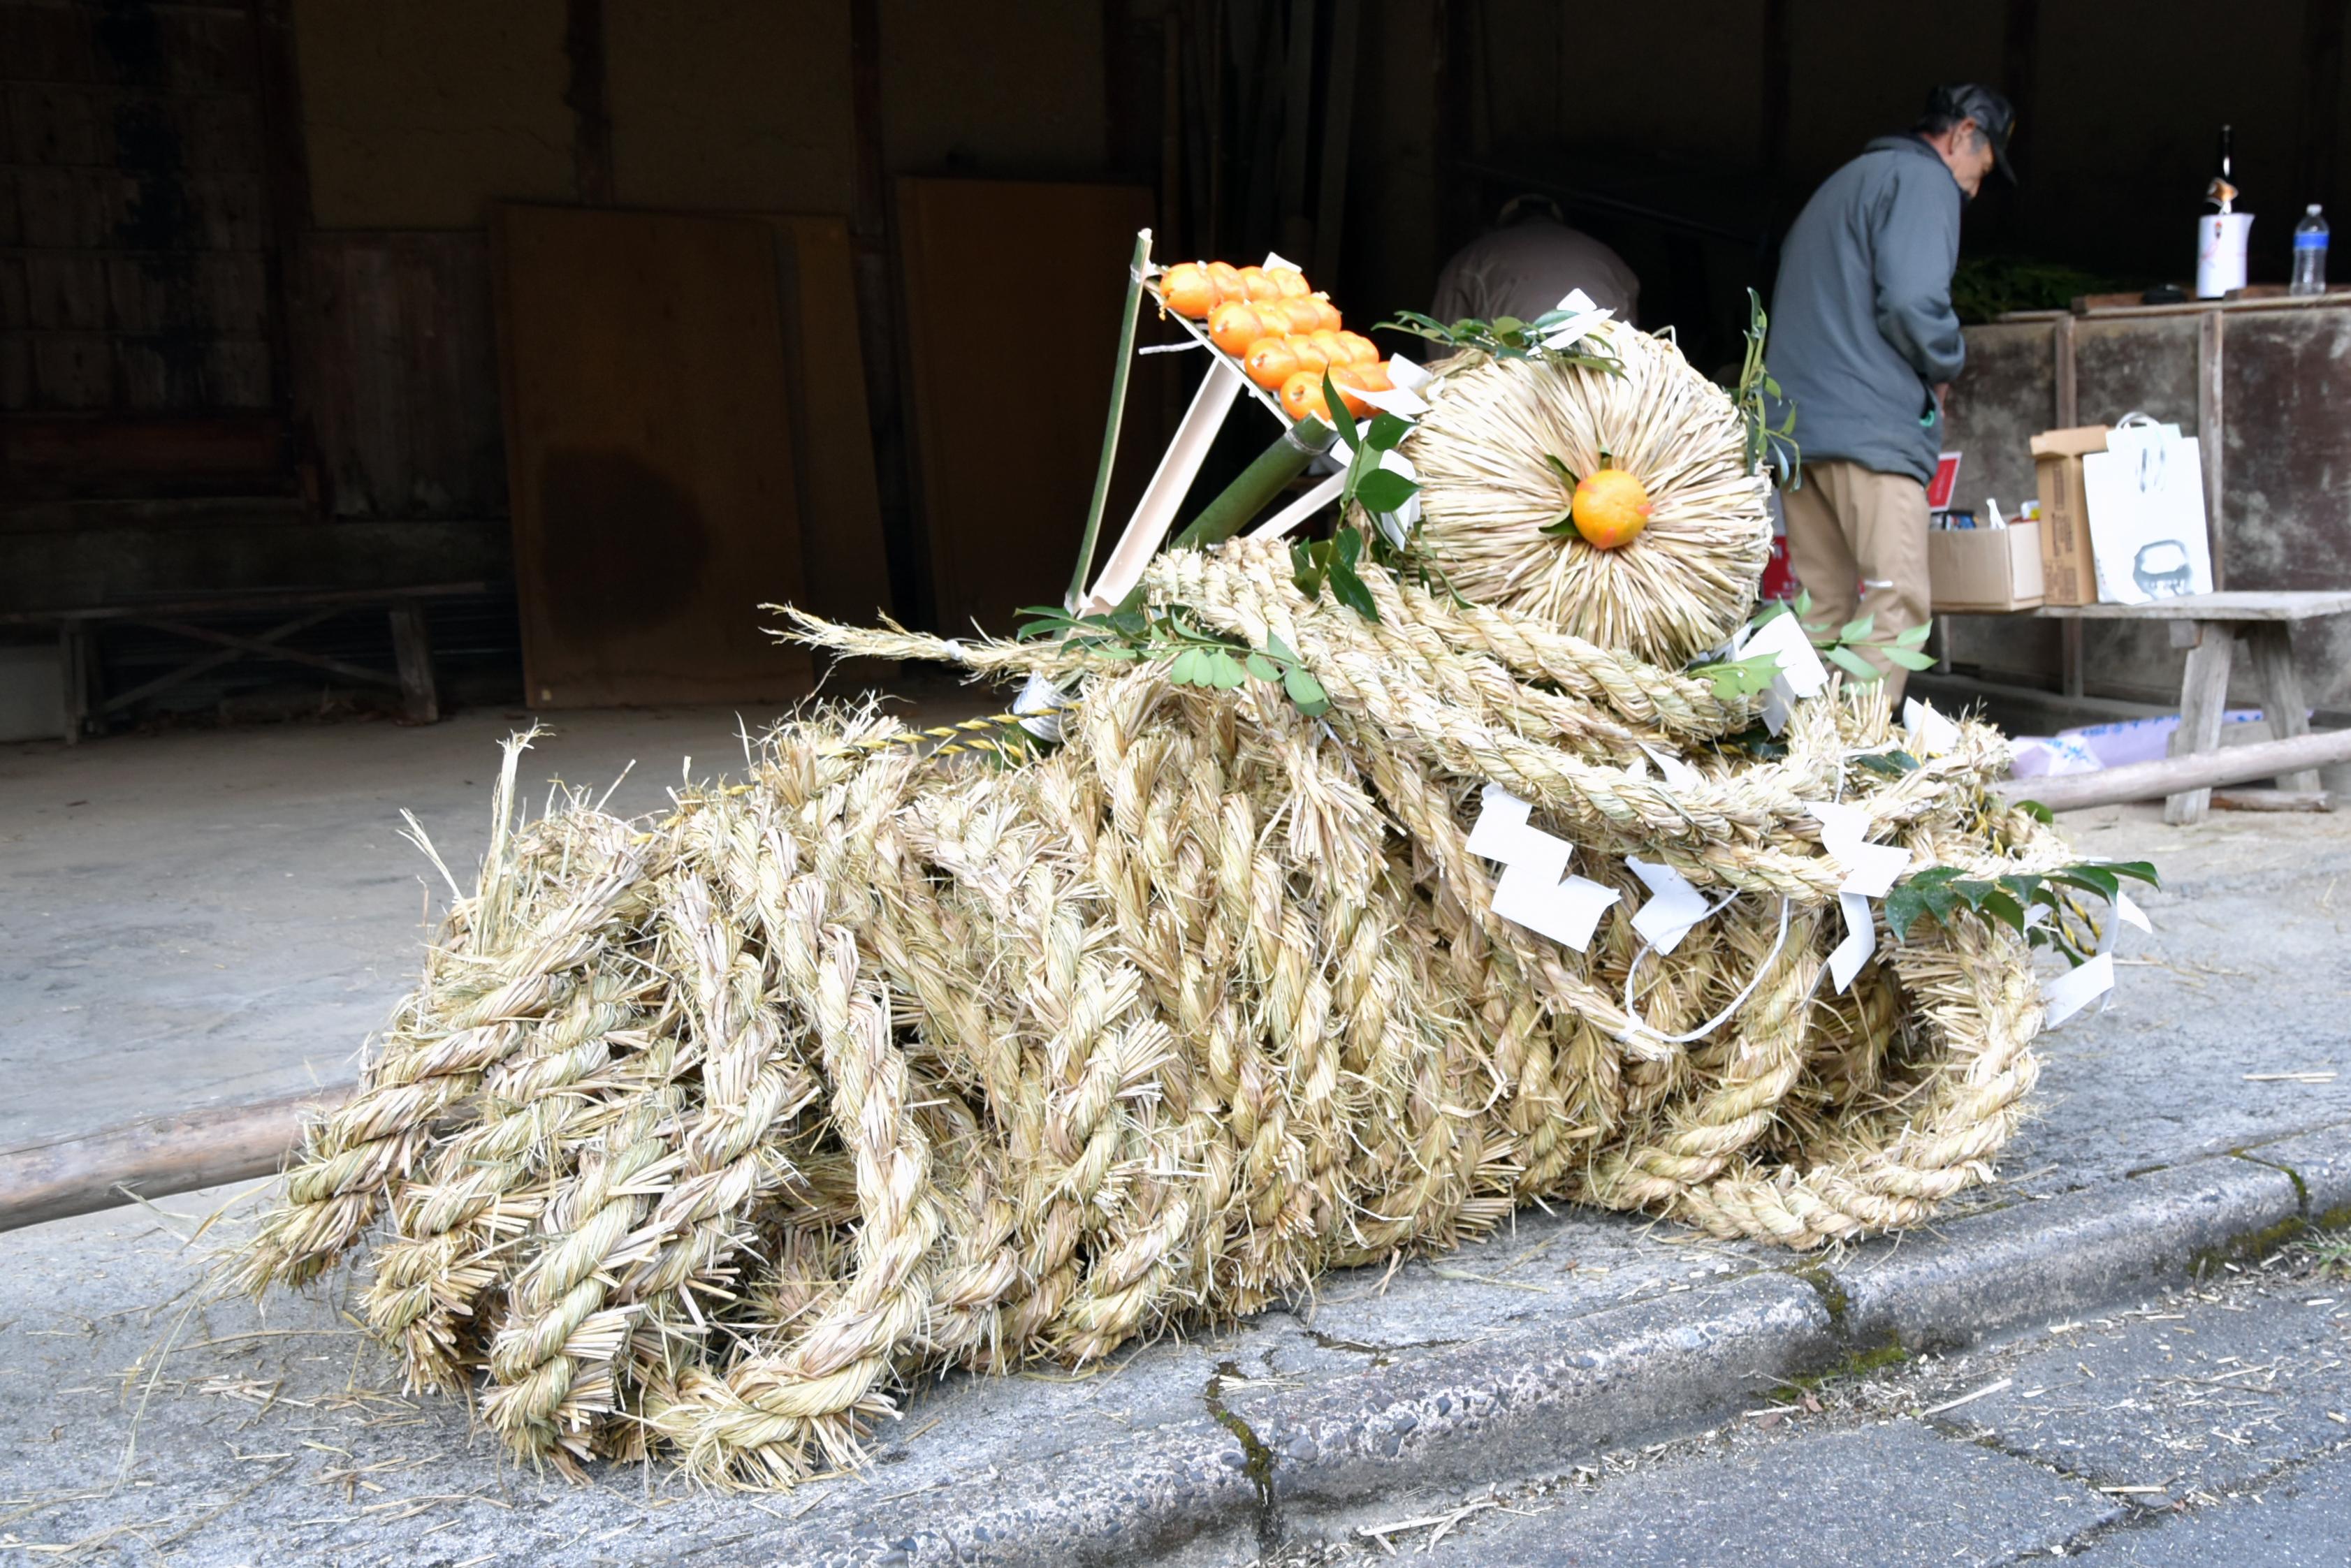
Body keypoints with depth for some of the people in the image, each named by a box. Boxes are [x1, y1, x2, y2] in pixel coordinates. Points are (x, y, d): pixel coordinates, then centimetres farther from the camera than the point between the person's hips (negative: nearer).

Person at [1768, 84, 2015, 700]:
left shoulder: (1839, 185, 28)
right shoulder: (1924, 180, -1)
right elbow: (1912, 300, -15)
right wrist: (1944, 365, 2)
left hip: (1796, 423, 9)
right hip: (1869, 425, -9)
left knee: (1823, 607, 7)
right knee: (1895, 601, -12)